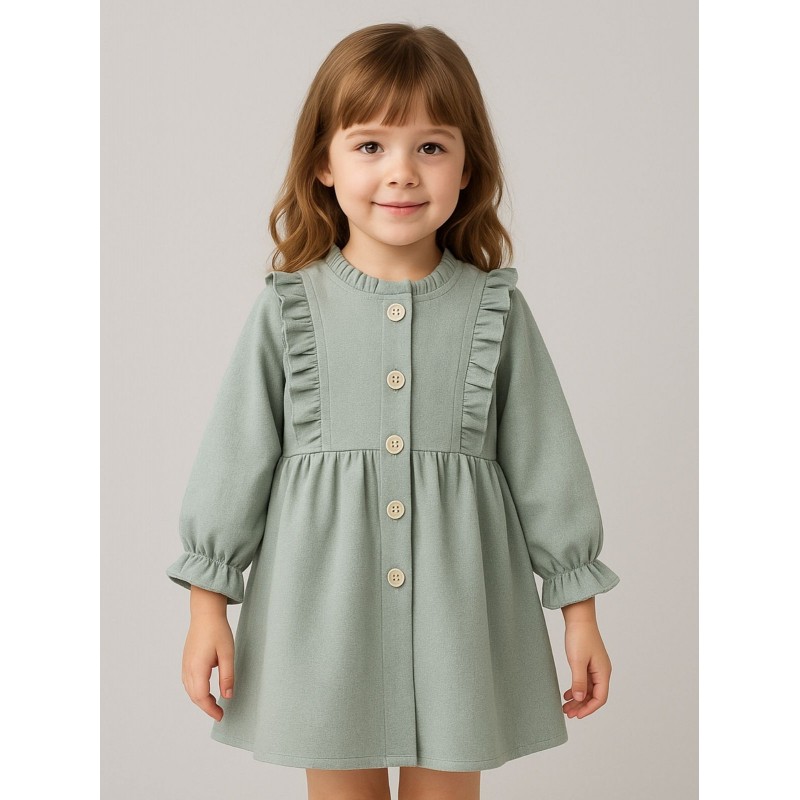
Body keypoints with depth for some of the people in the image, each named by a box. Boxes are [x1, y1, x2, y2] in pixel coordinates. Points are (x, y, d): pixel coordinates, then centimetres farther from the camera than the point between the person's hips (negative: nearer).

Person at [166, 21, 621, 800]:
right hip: (323, 612, 0)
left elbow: (545, 458, 3)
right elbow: (236, 454, 2)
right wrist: (208, 604, 2)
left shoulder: (496, 310, -1)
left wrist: (579, 610, 5)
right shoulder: (287, 309, -3)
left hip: (457, 609, 1)